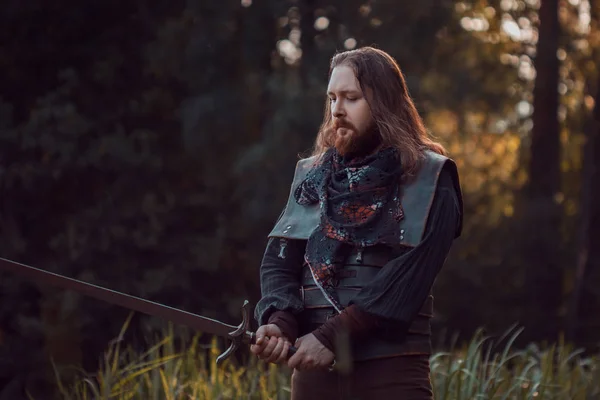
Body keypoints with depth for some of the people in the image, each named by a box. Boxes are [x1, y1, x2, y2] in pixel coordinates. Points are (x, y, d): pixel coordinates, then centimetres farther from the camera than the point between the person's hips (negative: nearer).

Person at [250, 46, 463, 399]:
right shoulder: (311, 175, 15)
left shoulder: (430, 180, 0)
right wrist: (279, 322, -13)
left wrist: (332, 336, -17)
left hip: (392, 370, -4)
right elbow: (278, 261, 8)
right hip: (313, 369, 4)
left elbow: (409, 275, -10)